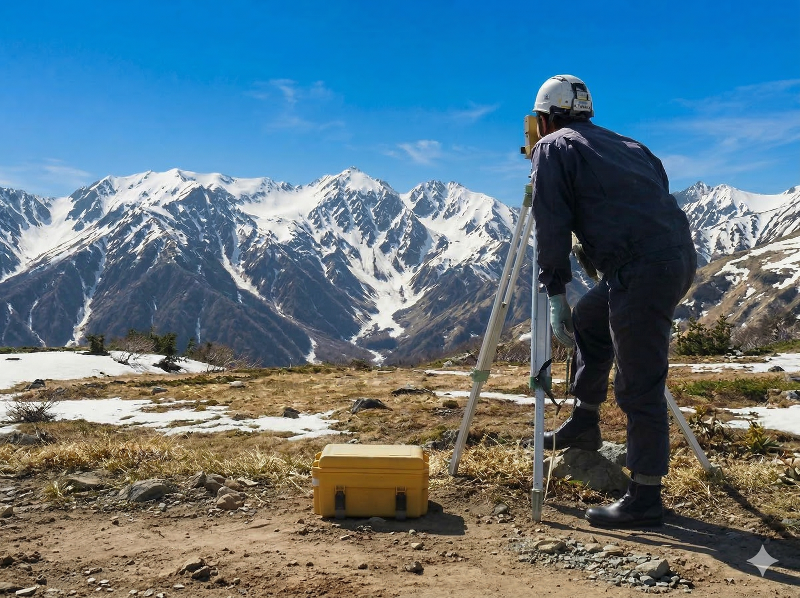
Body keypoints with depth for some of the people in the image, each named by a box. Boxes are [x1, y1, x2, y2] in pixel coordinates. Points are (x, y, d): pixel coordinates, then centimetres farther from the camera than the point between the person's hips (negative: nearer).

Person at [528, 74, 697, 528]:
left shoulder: (553, 148, 6)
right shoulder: (626, 144, 26)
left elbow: (552, 226, -4)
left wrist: (557, 294, -1)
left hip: (641, 269, -9)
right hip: (681, 256, 9)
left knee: (640, 387, -1)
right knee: (589, 318, 27)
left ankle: (645, 498, 8)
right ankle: (585, 423, 34)